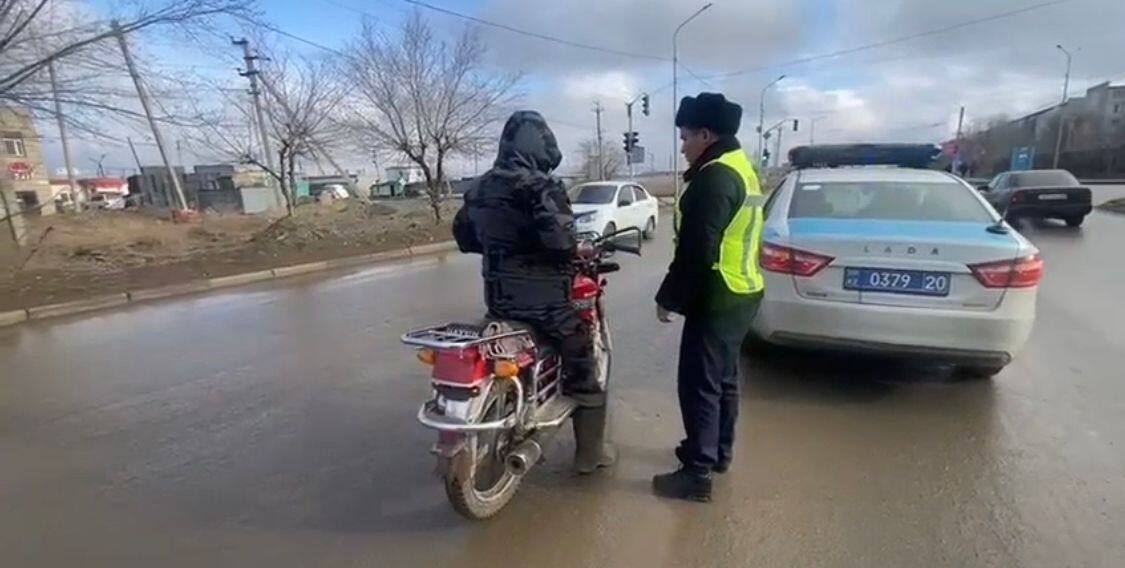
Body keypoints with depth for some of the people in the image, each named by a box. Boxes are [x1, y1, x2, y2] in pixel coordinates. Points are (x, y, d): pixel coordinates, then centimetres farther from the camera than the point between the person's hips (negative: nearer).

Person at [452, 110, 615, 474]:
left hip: (497, 296, 8)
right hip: (542, 298, -7)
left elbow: (462, 235, 17)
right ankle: (589, 453, 20)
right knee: (584, 372, 9)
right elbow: (559, 240, -30)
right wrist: (577, 251, -9)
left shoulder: (480, 187, 8)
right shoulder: (540, 186, -17)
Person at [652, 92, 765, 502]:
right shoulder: (741, 168, 13)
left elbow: (696, 252, -23)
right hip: (741, 294, 11)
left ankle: (698, 474, 8)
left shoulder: (714, 177, -19)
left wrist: (668, 298, -14)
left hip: (716, 300, -11)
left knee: (698, 383, -2)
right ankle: (719, 452, 34)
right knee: (722, 376, 19)